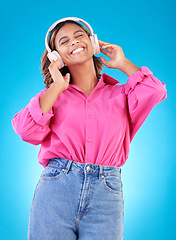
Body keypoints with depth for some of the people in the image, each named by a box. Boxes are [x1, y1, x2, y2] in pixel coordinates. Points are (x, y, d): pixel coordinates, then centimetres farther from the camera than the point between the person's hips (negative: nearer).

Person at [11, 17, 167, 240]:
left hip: (106, 195, 0)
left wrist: (122, 63, 9)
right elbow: (26, 130, -3)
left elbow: (155, 92, -6)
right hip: (56, 189, 0)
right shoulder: (52, 95, 14)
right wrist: (57, 87, 3)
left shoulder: (119, 94, 14)